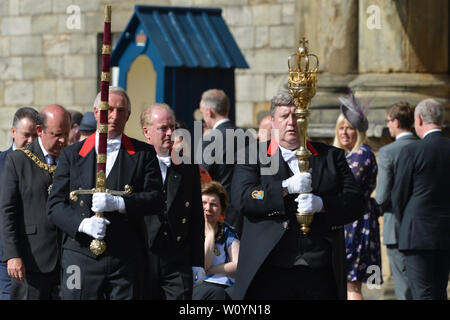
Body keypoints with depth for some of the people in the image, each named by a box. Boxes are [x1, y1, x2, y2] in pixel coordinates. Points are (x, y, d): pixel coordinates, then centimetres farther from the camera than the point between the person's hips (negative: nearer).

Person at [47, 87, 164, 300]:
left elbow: (156, 200, 0)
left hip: (127, 260, 0)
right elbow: (55, 205, 6)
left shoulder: (144, 154, 9)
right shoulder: (72, 154, 11)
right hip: (81, 256, 0)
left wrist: (117, 203, -15)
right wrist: (82, 224, -12)